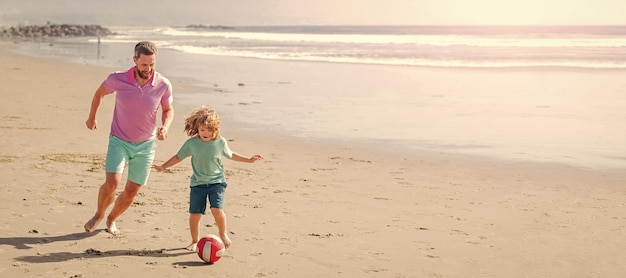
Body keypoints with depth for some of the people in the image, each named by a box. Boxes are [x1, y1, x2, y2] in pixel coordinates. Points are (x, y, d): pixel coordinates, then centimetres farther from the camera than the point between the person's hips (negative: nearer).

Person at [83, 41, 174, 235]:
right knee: (112, 182, -19)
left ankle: (112, 219, 37)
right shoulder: (117, 79, -16)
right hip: (119, 141, -2)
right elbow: (100, 92, 7)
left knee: (131, 191, 8)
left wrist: (165, 126, -16)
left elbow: (168, 109, 5)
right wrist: (92, 117, 17)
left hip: (146, 145, 2)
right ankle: (99, 215, 11)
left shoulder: (164, 85, -14)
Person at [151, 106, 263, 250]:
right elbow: (178, 157, 8)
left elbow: (231, 155, 16)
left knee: (217, 209, -19)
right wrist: (163, 166, 4)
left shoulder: (220, 142, -3)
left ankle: (223, 233, 9)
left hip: (217, 182, -1)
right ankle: (194, 241, 22)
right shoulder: (191, 143, -5)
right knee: (195, 214, 1)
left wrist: (249, 159, 16)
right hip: (198, 184, 1)